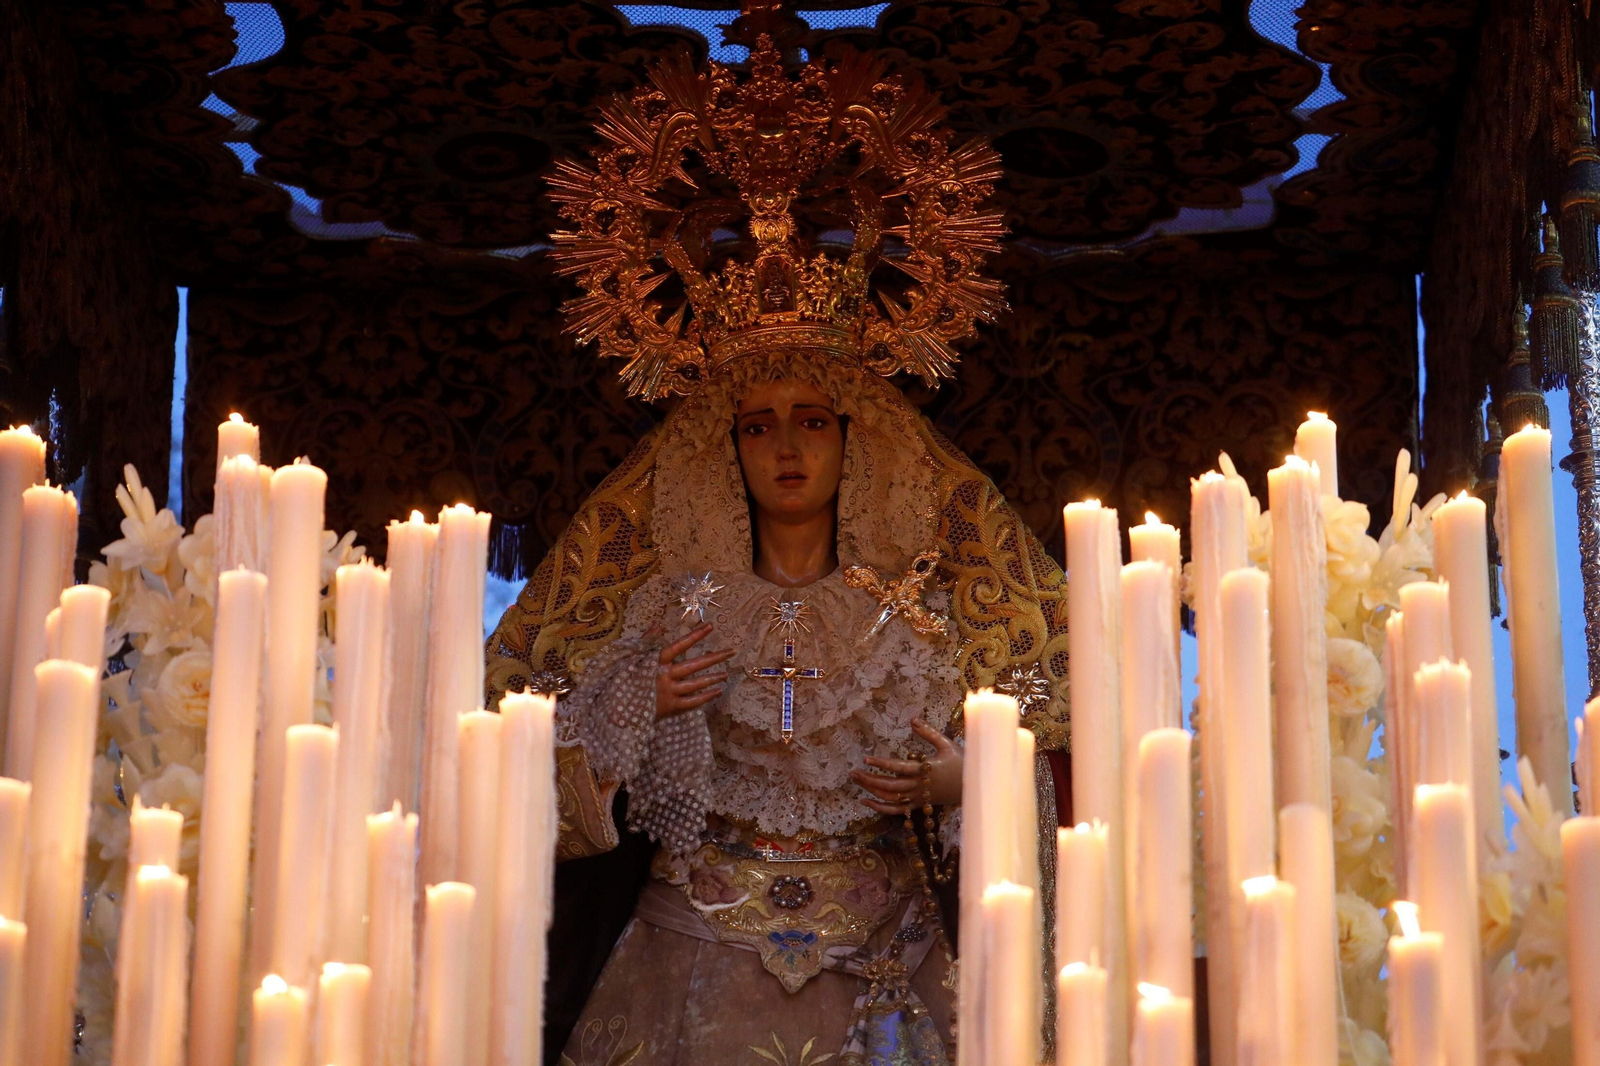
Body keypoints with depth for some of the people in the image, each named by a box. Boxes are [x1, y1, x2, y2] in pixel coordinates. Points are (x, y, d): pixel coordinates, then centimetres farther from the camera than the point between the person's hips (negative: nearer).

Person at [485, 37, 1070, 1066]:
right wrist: (632, 712, -8)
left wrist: (960, 780, -13)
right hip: (694, 968, 0)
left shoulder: (921, 604, 3)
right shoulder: (671, 603, 6)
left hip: (875, 976, 0)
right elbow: (538, 755, 9)